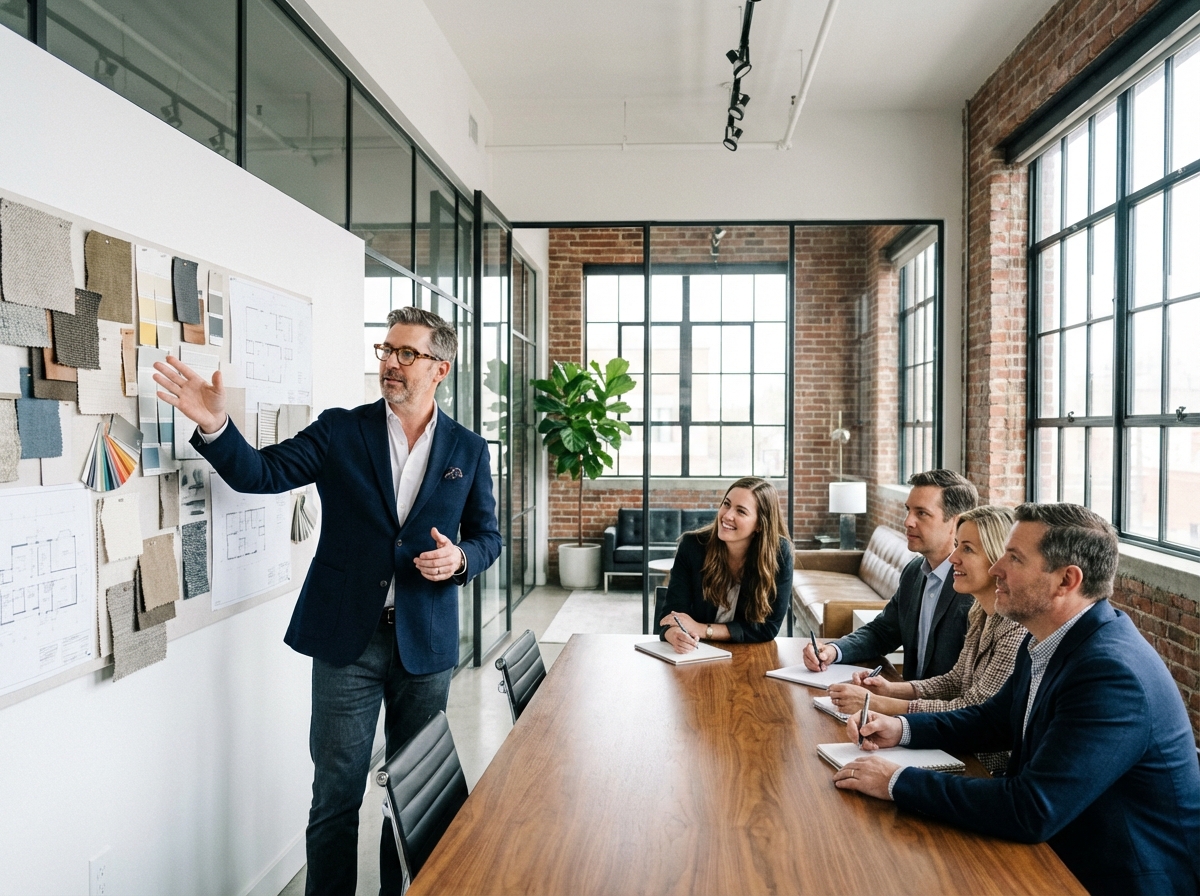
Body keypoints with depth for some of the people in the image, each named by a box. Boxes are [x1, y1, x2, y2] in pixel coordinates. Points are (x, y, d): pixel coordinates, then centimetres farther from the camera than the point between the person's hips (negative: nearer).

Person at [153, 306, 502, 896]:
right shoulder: (340, 431, 0)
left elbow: (486, 536, 8)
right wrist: (215, 426, -25)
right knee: (335, 793, 6)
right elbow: (261, 473, -8)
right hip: (347, 638, -1)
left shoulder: (468, 449, 3)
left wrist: (460, 559, -13)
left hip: (425, 643, 1)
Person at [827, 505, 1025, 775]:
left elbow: (972, 710, -22)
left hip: (997, 770, -7)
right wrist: (892, 689, -3)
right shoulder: (980, 614, 4)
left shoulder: (1018, 627, -24)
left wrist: (877, 704, -21)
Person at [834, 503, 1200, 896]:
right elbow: (994, 720, 14)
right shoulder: (1045, 643, 0)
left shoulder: (1113, 673, -29)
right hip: (1059, 855, 7)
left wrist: (898, 781, -25)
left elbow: (1031, 812, -31)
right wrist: (901, 729, -1)